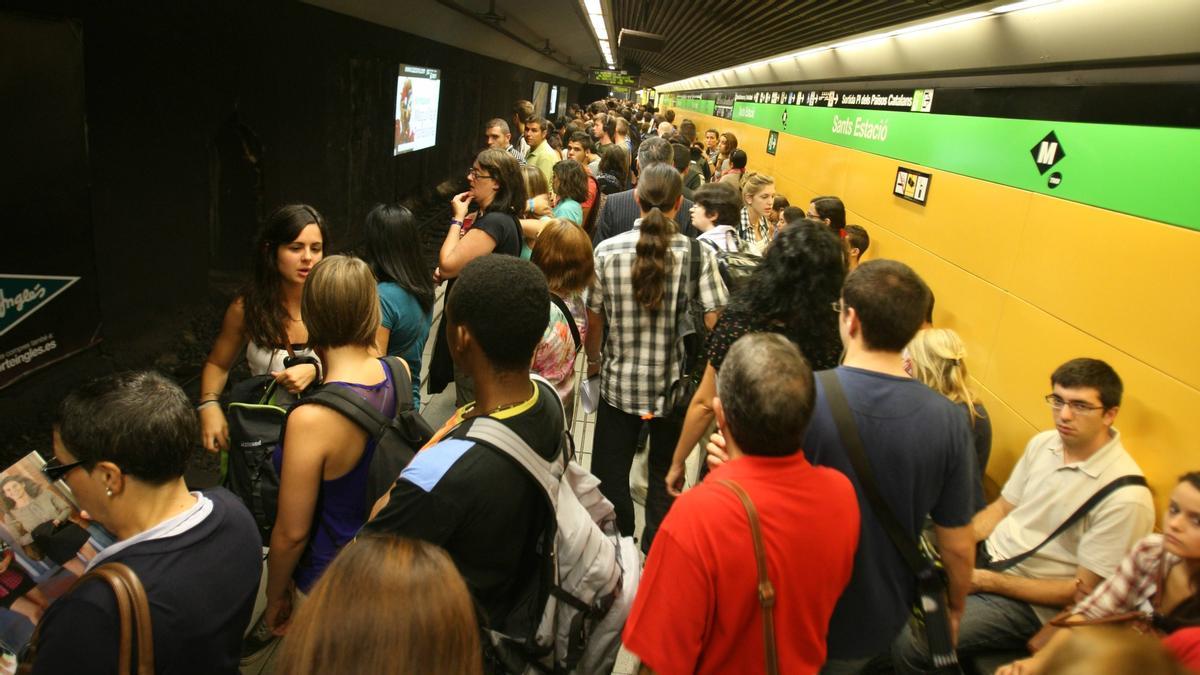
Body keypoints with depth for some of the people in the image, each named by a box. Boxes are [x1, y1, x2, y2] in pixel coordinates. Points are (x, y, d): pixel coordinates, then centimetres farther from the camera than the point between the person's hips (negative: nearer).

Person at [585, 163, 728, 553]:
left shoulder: (607, 251, -10)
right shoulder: (699, 253, -12)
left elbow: (594, 318, -3)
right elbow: (714, 323, -12)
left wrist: (592, 361, 16)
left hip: (619, 383, 0)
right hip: (676, 385, 1)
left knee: (611, 478, 17)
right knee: (666, 481, 21)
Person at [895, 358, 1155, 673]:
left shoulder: (1124, 497, -21)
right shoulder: (1043, 443, -1)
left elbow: (1084, 591, -17)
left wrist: (988, 582, -18)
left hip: (1029, 601, -6)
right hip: (984, 554, 7)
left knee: (911, 642, -21)